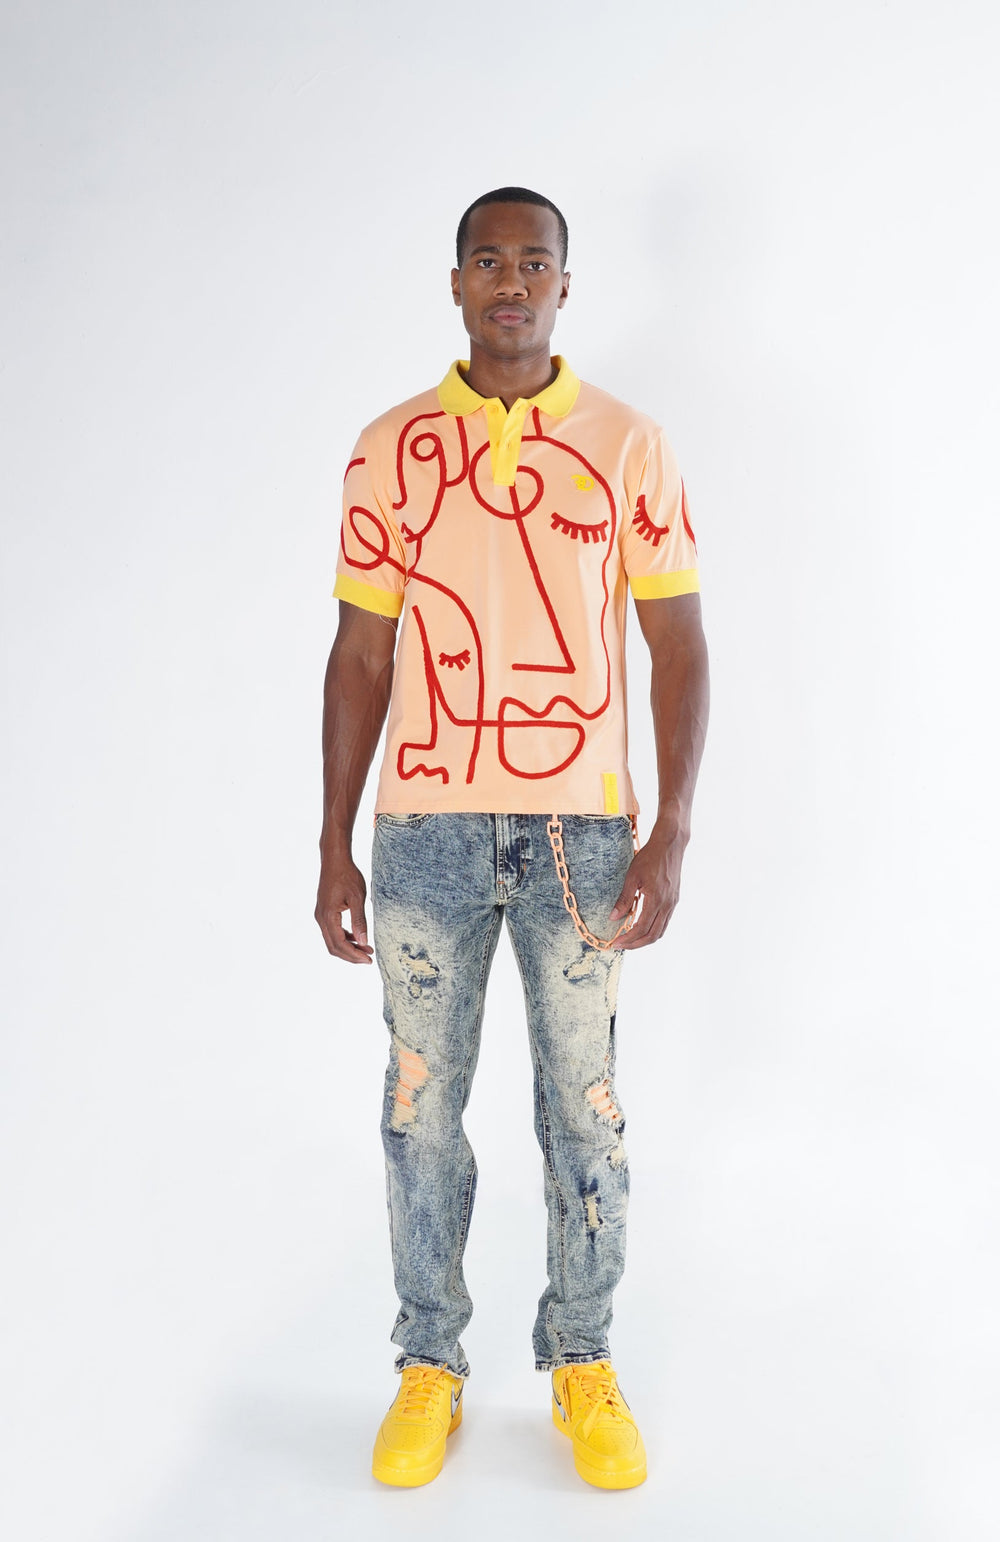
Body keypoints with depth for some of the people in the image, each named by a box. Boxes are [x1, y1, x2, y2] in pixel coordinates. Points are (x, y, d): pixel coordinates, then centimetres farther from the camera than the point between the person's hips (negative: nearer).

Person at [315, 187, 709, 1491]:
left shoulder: (630, 446, 1)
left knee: (584, 1104, 9)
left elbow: (679, 648, 0)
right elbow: (359, 657, 5)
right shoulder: (390, 448, 4)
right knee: (423, 1105, 10)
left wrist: (670, 835, -9)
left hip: (580, 827, -1)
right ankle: (430, 1363, 29)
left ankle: (583, 1362, 29)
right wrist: (333, 849, 1)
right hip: (424, 826, 1)